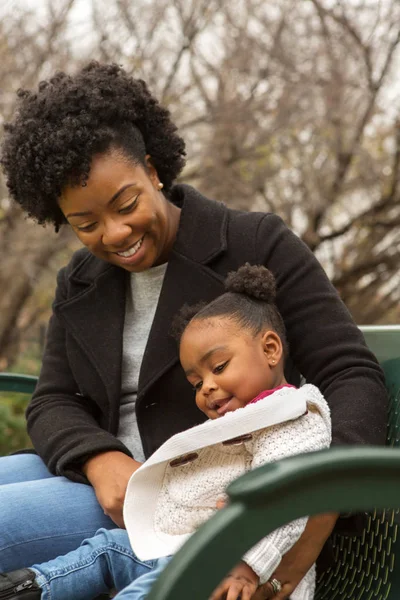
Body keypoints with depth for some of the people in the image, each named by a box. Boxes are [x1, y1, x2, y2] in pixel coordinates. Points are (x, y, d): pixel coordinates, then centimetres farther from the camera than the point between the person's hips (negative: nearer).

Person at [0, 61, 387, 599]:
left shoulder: (259, 246, -7)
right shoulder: (80, 284, 11)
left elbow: (354, 377, -11)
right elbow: (53, 403, 8)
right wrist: (100, 459, -17)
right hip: (110, 475, 7)